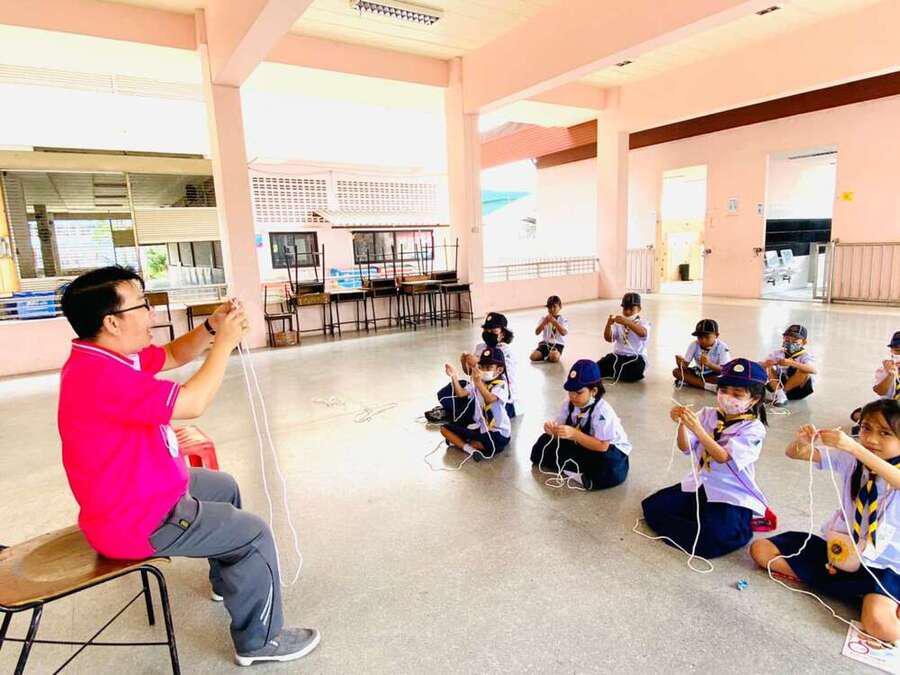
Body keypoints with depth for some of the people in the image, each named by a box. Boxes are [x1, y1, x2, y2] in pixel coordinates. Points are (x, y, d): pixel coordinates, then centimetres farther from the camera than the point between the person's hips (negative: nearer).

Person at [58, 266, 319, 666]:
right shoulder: (99, 375, -31)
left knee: (224, 486, 28)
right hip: (134, 520, -10)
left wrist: (212, 327, -8)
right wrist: (224, 343, -22)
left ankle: (228, 579, 48)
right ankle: (260, 640, 14)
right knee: (254, 534, -5)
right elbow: (193, 403, -32)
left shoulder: (109, 354, 1)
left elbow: (174, 356, 11)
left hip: (142, 491, 11)